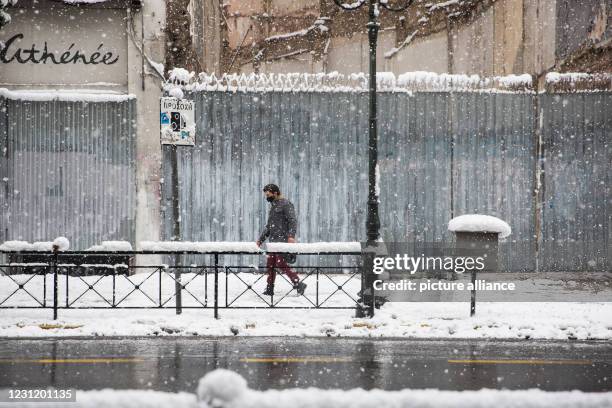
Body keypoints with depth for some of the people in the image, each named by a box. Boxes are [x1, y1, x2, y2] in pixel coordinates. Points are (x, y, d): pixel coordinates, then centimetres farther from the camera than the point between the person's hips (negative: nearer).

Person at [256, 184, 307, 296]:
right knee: (270, 265, 6)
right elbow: (268, 226, 30)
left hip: (283, 239, -9)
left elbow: (293, 221, -16)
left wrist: (291, 235, -29)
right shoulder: (273, 206, 22)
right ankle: (269, 289, 11)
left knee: (281, 264, -16)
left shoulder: (286, 204, -6)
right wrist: (261, 239, 27)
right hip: (273, 240, 9)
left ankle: (298, 284, -12)